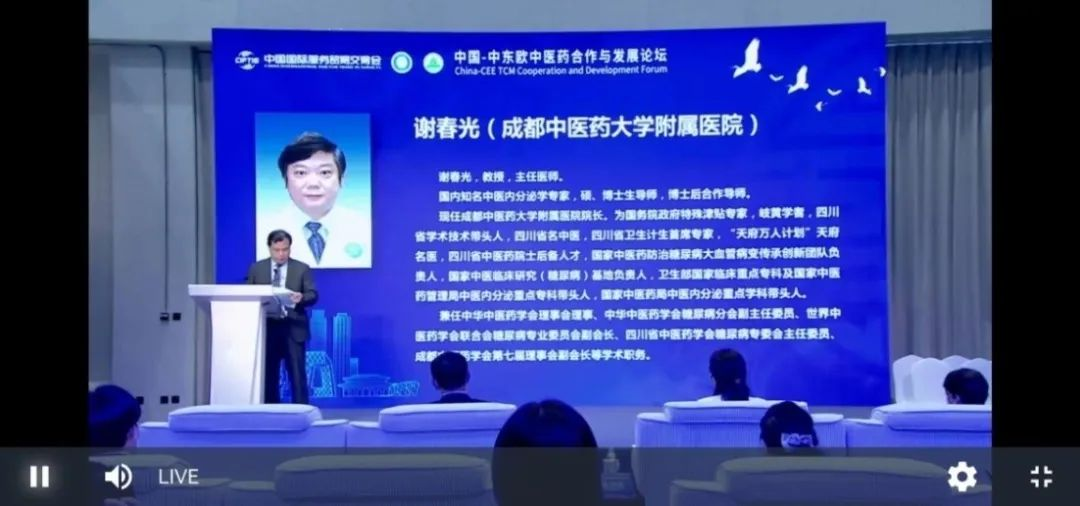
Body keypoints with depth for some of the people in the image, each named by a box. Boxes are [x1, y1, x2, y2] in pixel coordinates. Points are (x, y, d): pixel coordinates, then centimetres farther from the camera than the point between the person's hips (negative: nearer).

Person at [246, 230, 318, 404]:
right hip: (267, 327, 2)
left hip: (293, 328, -2)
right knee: (268, 375, 6)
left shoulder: (302, 269, 4)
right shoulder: (256, 269, 9)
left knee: (297, 375, -3)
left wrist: (301, 298, -24)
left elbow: (313, 295, -3)